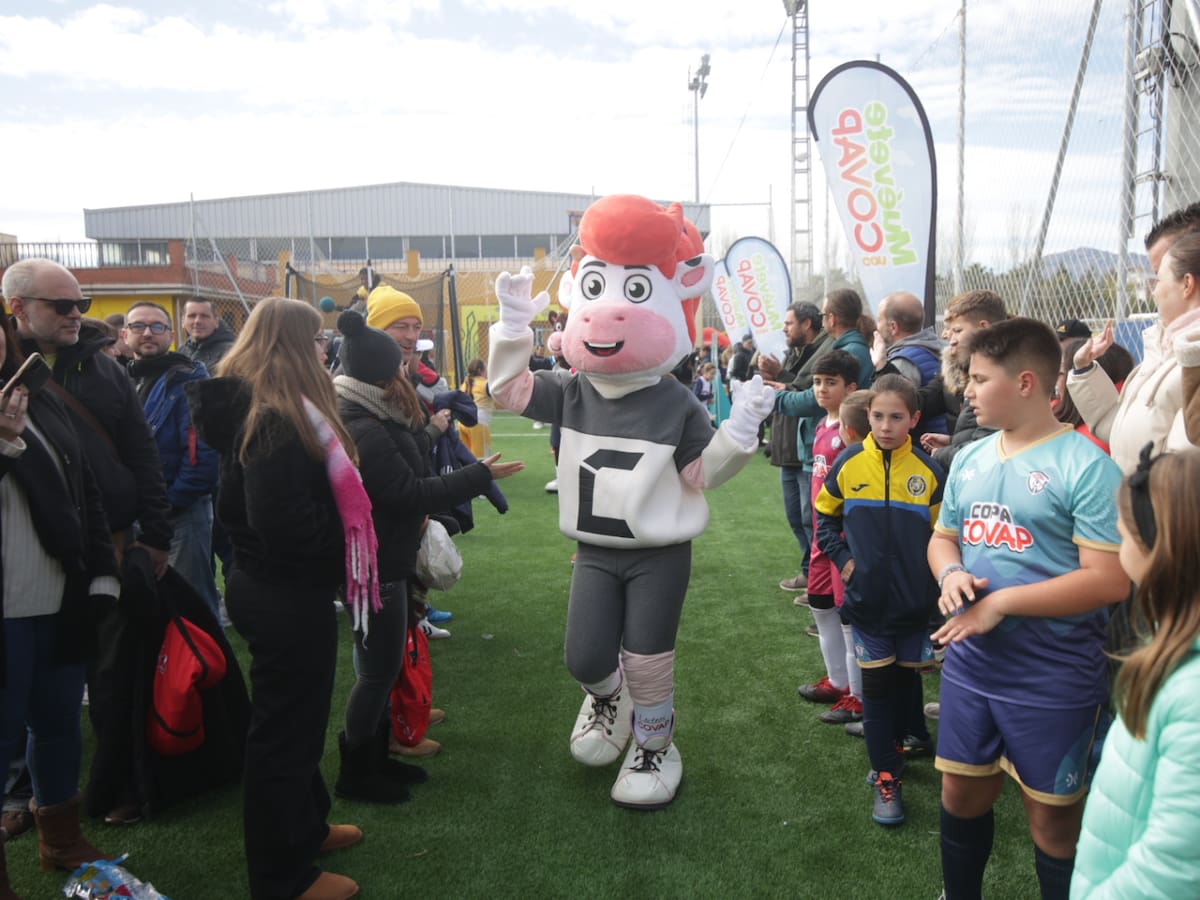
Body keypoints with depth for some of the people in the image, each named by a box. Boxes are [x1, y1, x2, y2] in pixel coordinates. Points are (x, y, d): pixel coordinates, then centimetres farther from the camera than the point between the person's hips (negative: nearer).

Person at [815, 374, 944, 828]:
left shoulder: (929, 471, -6)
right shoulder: (849, 464, -5)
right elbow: (824, 514, 10)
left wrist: (937, 587, -2)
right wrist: (842, 558, -1)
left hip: (915, 599, 1)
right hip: (868, 598, -1)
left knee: (905, 681, 15)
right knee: (876, 685, 4)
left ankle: (893, 749, 37)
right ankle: (887, 778, 12)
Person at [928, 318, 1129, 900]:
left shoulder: (1086, 466, -16)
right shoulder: (970, 458, 6)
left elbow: (1109, 580, -21)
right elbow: (943, 537, 16)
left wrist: (1001, 602, -22)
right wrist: (951, 575, -7)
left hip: (1052, 678, -6)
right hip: (970, 662, 6)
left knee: (1052, 821, 11)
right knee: (961, 795, 20)